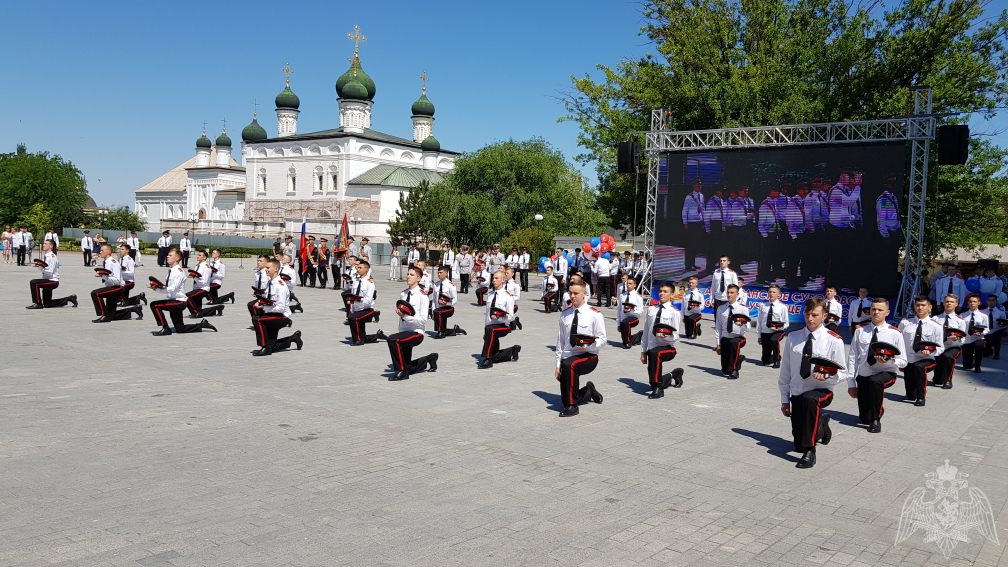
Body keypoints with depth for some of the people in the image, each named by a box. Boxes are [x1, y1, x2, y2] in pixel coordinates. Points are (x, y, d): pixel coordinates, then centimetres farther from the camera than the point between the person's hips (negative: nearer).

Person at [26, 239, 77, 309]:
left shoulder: (52, 256, -15)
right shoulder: (45, 256, 12)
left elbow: (50, 272, -22)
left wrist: (40, 267, -28)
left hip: (53, 281, -9)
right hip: (47, 280, 9)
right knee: (47, 304, 13)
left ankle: (38, 303, -18)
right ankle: (69, 298, 24)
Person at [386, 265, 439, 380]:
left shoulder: (422, 296, -12)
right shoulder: (403, 294, 7)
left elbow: (423, 320, -16)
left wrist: (405, 316, -25)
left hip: (416, 333, -7)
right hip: (405, 332, 7)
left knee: (392, 339, -32)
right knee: (407, 368, 11)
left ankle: (402, 371, -18)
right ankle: (430, 359, 38)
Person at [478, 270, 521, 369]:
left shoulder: (507, 296, -9)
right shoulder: (490, 294, 9)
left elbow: (510, 316, -10)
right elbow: (487, 313, 13)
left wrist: (498, 318, -28)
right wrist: (484, 332, 12)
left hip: (503, 326, -6)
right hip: (491, 326, 7)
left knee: (490, 329, -40)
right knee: (495, 358, 8)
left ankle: (488, 360, -35)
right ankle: (513, 350, 36)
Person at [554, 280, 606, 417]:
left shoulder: (594, 314, -7)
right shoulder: (565, 314, 5)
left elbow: (602, 339, -5)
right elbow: (560, 339, 8)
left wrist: (588, 345, -26)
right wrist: (558, 365, 6)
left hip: (588, 357, -5)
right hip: (568, 357, 5)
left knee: (569, 365, -39)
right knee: (565, 399, 3)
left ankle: (572, 407, -24)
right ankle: (588, 391, 39)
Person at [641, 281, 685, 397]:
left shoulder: (674, 312, -6)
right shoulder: (651, 309, 8)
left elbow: (675, 336, -8)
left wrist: (665, 337, -29)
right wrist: (643, 351, 12)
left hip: (668, 348, -6)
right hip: (651, 349, 6)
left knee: (655, 353, -41)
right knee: (653, 384, 10)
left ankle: (659, 389, -30)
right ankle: (674, 374, 42)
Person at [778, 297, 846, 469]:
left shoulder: (834, 341, -9)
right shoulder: (793, 338, -1)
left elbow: (840, 374, -4)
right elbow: (785, 369, 5)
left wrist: (827, 376, -27)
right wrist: (784, 398, 4)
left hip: (822, 392, -4)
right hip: (797, 394, 4)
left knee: (809, 399, -41)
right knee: (798, 445, 7)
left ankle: (809, 452, -32)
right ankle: (821, 424, 41)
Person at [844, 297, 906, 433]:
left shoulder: (894, 333, -7)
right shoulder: (860, 331, -2)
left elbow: (903, 362, -3)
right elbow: (852, 357, 0)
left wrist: (887, 361, -25)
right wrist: (851, 383, -2)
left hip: (886, 374, -2)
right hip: (863, 376, 3)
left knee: (875, 381, -39)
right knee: (864, 419, 1)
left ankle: (876, 420, -17)